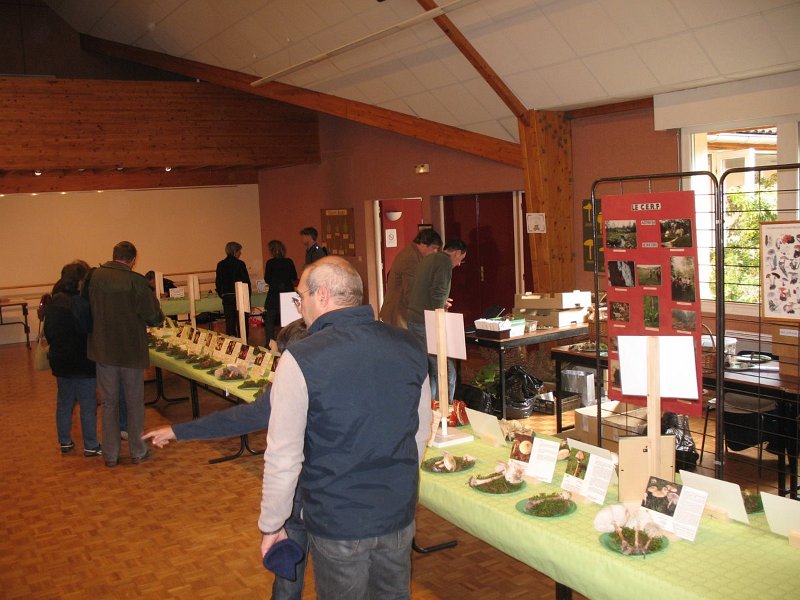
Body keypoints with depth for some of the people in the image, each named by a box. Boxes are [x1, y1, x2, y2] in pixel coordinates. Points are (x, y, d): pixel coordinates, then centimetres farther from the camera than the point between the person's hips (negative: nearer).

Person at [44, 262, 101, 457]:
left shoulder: (52, 303, 3)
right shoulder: (81, 303, -21)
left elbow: (48, 332, 13)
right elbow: (91, 332, -19)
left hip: (60, 361, 7)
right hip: (82, 362, -7)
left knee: (64, 403, 17)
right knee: (88, 405, 3)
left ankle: (65, 442, 28)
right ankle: (91, 446, 10)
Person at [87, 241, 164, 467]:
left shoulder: (95, 276, -6)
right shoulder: (136, 281, -16)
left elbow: (89, 310, 4)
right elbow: (154, 316, -13)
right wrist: (158, 317, 8)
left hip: (103, 349, 3)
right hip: (131, 349, -3)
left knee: (108, 402, 13)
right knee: (135, 401, 12)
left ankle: (110, 455, 19)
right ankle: (137, 452, 20)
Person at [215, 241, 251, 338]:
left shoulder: (220, 265, 3)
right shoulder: (240, 264, -10)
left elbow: (218, 282, 7)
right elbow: (246, 281, -8)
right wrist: (248, 294, 3)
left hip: (226, 297, 4)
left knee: (229, 322, 8)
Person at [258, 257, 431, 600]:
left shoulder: (300, 360, -19)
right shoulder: (408, 347, -3)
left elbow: (283, 458, -16)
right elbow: (421, 433, 8)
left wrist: (271, 525, -1)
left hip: (337, 523, -4)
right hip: (399, 516, 5)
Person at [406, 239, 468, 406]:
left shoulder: (428, 259, 19)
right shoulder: (445, 262, -8)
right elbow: (438, 293, -20)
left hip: (413, 321, 9)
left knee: (428, 372, 14)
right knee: (446, 372, -4)